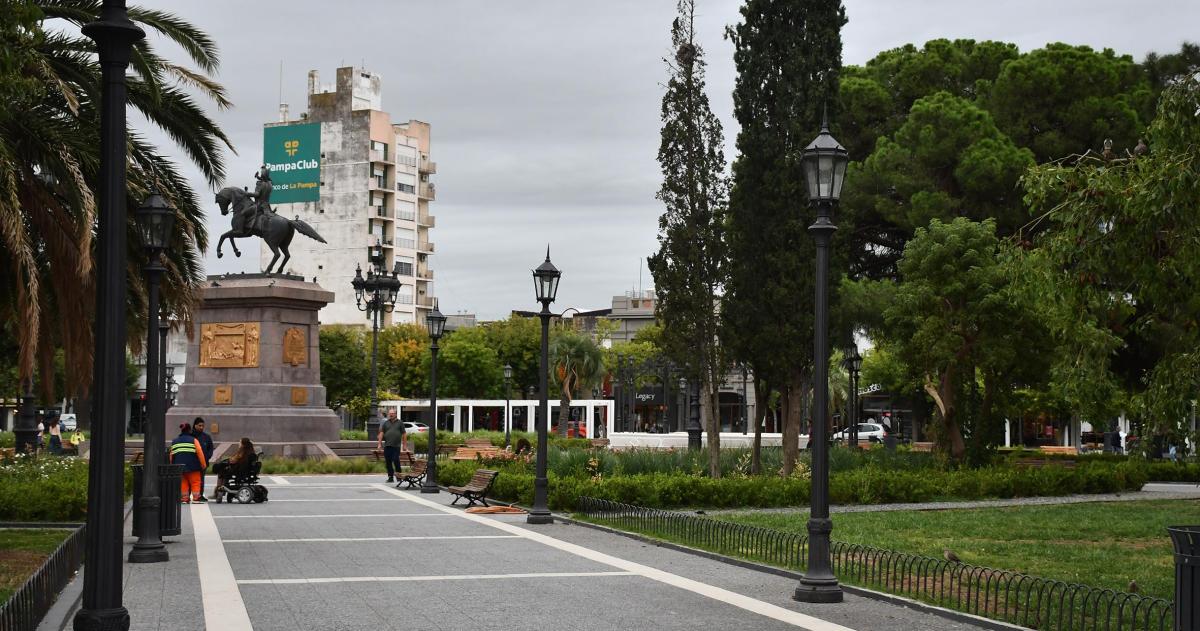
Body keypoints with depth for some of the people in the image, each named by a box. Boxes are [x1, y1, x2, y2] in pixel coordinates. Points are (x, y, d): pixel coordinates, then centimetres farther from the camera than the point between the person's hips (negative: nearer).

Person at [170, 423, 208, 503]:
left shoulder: (174, 441, 14)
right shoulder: (193, 440, 0)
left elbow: (171, 455, 13)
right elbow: (200, 453, -5)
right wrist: (203, 465, 0)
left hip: (179, 466, 4)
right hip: (192, 466, -4)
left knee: (183, 483, 10)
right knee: (195, 482, 5)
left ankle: (184, 499, 8)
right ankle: (196, 498, 0)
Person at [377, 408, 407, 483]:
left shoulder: (399, 423, 8)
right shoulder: (385, 423, 14)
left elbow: (404, 435, 6)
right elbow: (381, 433, 10)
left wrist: (405, 445, 1)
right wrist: (380, 444, 0)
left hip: (396, 446, -3)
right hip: (387, 446, 3)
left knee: (396, 460, -12)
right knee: (388, 462, 3)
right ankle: (390, 477, 10)